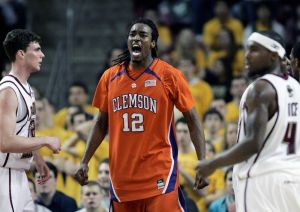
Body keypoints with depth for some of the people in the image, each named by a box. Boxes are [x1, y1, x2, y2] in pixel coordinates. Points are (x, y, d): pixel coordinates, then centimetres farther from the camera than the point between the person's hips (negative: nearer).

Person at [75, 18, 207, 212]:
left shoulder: (169, 75, -3)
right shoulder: (110, 77, 8)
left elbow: (192, 119, -1)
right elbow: (102, 124, 18)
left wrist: (202, 162, -11)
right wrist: (85, 161, 12)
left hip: (159, 174, -4)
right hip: (122, 173, 4)